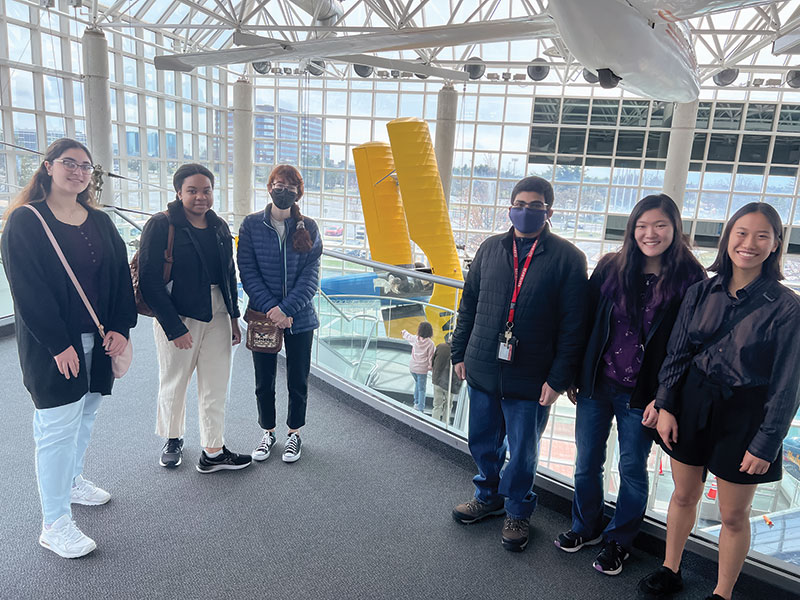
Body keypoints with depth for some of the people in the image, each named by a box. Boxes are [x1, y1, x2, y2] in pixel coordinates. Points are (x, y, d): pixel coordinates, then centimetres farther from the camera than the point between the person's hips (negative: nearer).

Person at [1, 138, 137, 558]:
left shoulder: (100, 222, 10)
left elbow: (121, 277, 7)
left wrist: (120, 328, -4)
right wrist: (58, 344, -18)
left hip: (99, 340, 6)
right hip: (51, 347, -5)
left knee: (86, 416, 16)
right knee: (59, 427, -3)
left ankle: (72, 481, 39)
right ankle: (54, 525, 8)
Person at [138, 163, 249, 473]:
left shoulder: (219, 227, 7)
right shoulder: (161, 226, -11)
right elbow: (150, 281, -15)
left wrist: (234, 317, 12)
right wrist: (174, 328, -18)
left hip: (217, 316, 5)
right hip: (176, 317, -4)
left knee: (216, 386, 7)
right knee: (174, 383, 13)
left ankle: (213, 452, 19)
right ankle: (173, 439, 37)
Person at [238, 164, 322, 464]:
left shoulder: (308, 228, -1)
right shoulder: (251, 225, -2)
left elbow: (310, 275, -7)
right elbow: (247, 271, -6)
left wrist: (286, 309, -18)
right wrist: (270, 308, -17)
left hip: (300, 318, 0)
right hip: (262, 316, 0)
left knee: (298, 380, 10)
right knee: (264, 381, 11)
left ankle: (294, 433, 30)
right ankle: (268, 432, 32)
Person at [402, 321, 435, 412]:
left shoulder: (415, 339, -3)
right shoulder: (430, 343, -14)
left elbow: (408, 336, 21)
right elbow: (431, 357, -10)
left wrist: (404, 332, 43)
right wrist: (431, 367, 5)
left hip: (412, 367, 4)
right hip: (422, 369, -4)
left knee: (417, 382, 27)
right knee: (422, 389, 5)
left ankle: (416, 403, 29)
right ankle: (420, 408, 2)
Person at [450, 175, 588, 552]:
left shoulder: (567, 258, -6)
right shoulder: (490, 249, 6)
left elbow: (573, 325, -8)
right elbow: (469, 305, 13)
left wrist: (559, 378, -11)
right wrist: (460, 352, 11)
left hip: (531, 380, -4)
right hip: (482, 370, 4)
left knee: (522, 452, 12)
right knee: (483, 443, 18)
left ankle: (517, 511, 36)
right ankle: (489, 496, 44)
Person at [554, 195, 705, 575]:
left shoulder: (689, 279, -8)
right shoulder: (611, 267, -2)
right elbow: (586, 322, 3)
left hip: (640, 396, -2)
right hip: (595, 385, 3)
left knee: (632, 469, 13)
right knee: (586, 461, 15)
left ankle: (618, 541, 35)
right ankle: (586, 528, 38)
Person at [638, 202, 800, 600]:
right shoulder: (701, 293, 0)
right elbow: (676, 354, 4)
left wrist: (766, 443, -9)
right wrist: (665, 406, -1)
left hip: (743, 415, -3)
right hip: (692, 405, 3)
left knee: (734, 514, 11)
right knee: (684, 495, 17)